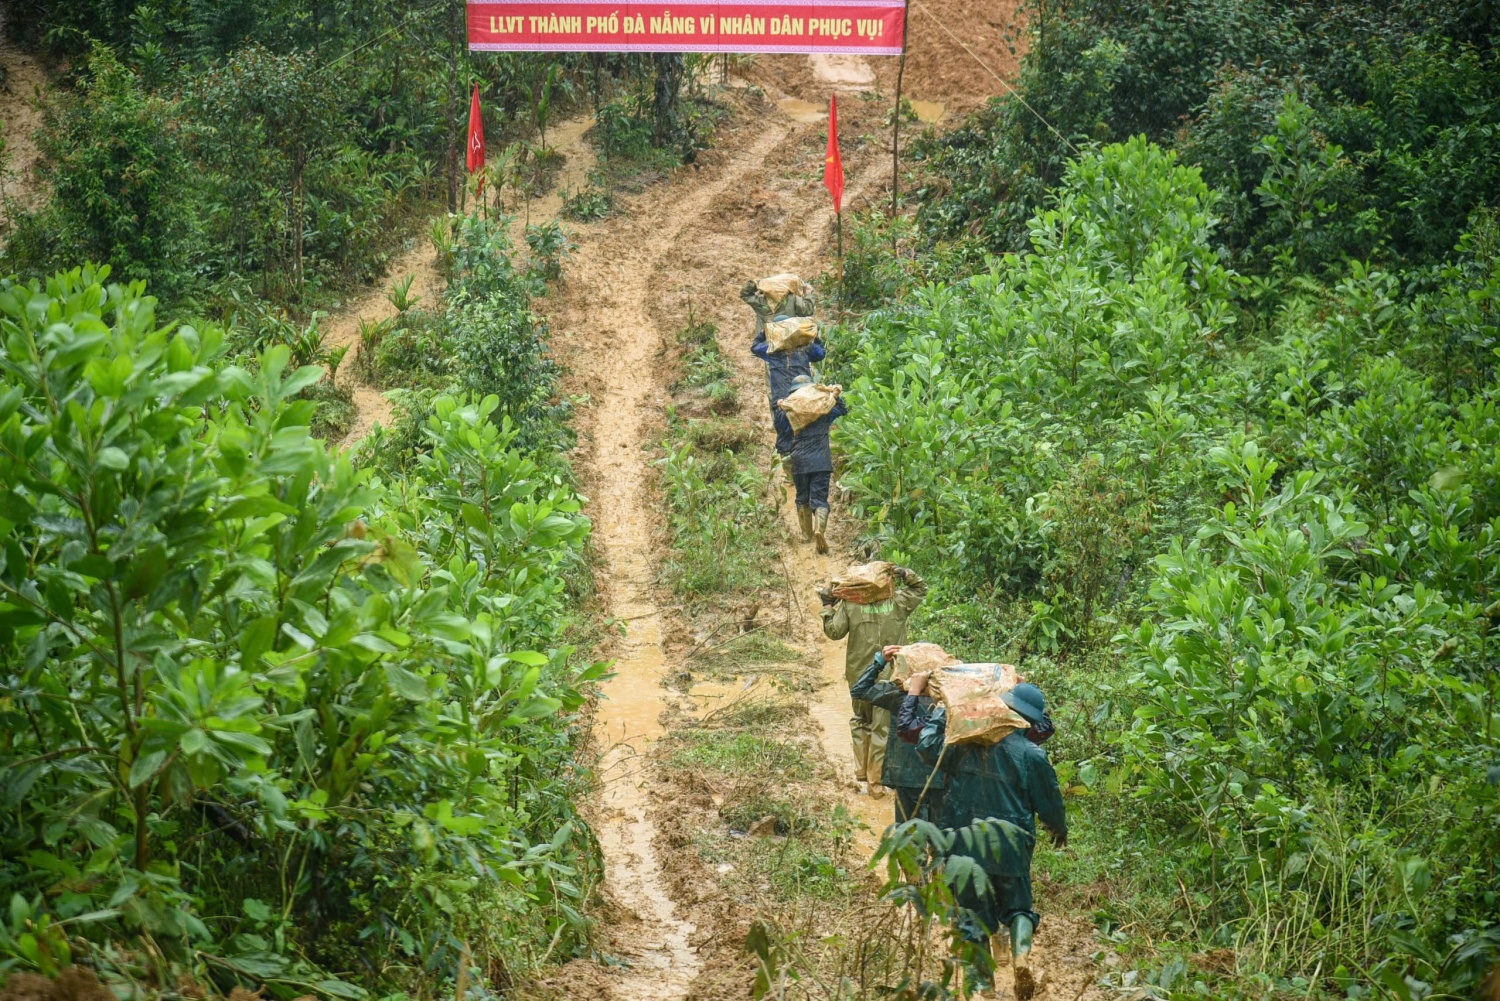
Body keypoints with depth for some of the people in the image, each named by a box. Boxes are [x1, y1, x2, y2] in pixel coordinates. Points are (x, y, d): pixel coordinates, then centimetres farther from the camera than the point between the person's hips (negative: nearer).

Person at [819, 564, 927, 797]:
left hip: (860, 676, 1)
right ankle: (875, 783, 6)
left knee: (860, 722, 21)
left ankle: (862, 775, 21)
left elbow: (834, 631, -3)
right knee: (882, 727, 4)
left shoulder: (849, 605, -6)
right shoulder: (897, 603, -2)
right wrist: (904, 574, 6)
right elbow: (920, 589, 13)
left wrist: (828, 607, 7)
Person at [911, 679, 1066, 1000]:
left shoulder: (966, 743, -4)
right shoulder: (1032, 754, -8)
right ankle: (1022, 950, -16)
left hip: (966, 844, 1)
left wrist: (942, 710, 16)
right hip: (1010, 846, -1)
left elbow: (927, 746, 5)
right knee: (1017, 906, 14)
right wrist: (1059, 829, 22)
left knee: (972, 908, 10)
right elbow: (1049, 804, 1)